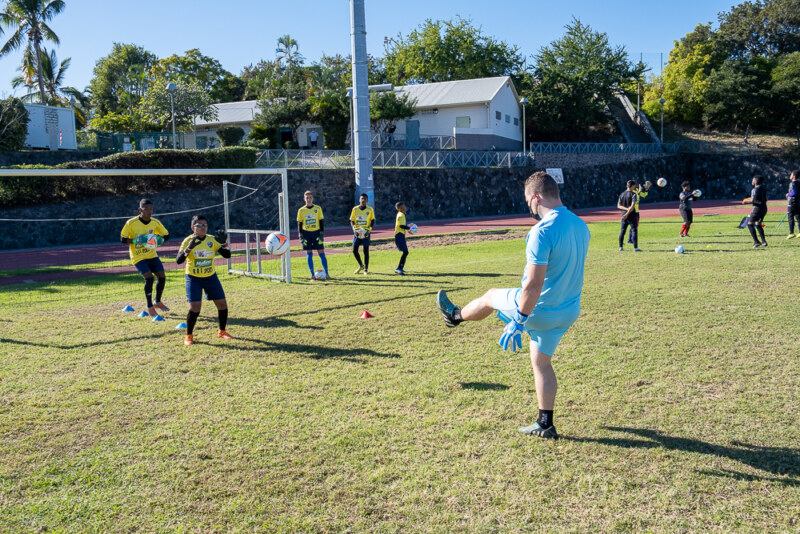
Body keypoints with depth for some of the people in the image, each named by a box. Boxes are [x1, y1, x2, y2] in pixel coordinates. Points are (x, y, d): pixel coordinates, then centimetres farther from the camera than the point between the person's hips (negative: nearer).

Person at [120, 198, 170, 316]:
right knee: (149, 278, -19)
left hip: (152, 255, 5)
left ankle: (158, 302, 23)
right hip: (138, 257, -5)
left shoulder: (155, 222, -3)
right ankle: (149, 307, -1)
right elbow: (123, 239, -8)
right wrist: (135, 241, -25)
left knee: (161, 277, -3)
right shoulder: (131, 223, -14)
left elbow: (166, 235, 7)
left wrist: (159, 240, -15)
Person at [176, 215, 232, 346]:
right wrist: (189, 247, -35)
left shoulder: (212, 240, -2)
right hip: (193, 278, -4)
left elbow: (227, 255, 0)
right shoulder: (188, 241, -12)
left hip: (211, 277, 4)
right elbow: (178, 261, -22)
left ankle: (222, 331, 24)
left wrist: (223, 243, -18)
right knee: (194, 308, -14)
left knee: (222, 304, 3)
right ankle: (189, 335, 7)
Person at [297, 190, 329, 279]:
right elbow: (299, 224, 8)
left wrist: (321, 233, -3)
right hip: (306, 233, 1)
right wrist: (300, 236, 0)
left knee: (321, 253, -3)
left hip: (316, 232, -1)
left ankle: (326, 273, 4)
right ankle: (312, 275, 7)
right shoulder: (301, 210, 4)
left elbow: (322, 221, 5)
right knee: (309, 254, 2)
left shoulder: (318, 208, 2)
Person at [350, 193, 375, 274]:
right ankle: (361, 265, 21)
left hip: (366, 233, -2)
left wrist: (369, 229, -12)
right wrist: (355, 228, -12)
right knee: (354, 250, 0)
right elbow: (352, 221, 6)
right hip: (357, 232, 2)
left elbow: (373, 221, 4)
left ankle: (366, 269, 7)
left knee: (366, 251, -2)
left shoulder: (370, 209, 1)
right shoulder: (355, 209, 3)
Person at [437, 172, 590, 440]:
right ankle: (545, 425, 26)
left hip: (539, 310, -7)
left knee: (490, 297, 20)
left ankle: (455, 315, 48)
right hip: (569, 312, 7)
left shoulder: (543, 231, -26)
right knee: (542, 362, 20)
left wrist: (518, 322, -22)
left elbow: (534, 284, -29)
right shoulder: (581, 226, 2)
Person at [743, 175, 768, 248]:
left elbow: (752, 200, -21)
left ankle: (756, 242, -12)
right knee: (758, 224, 20)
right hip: (764, 208, 9)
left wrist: (746, 201, -2)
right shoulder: (763, 188, 13)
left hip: (757, 208, -9)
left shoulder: (755, 189, -14)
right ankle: (764, 241, 16)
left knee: (750, 224, -2)